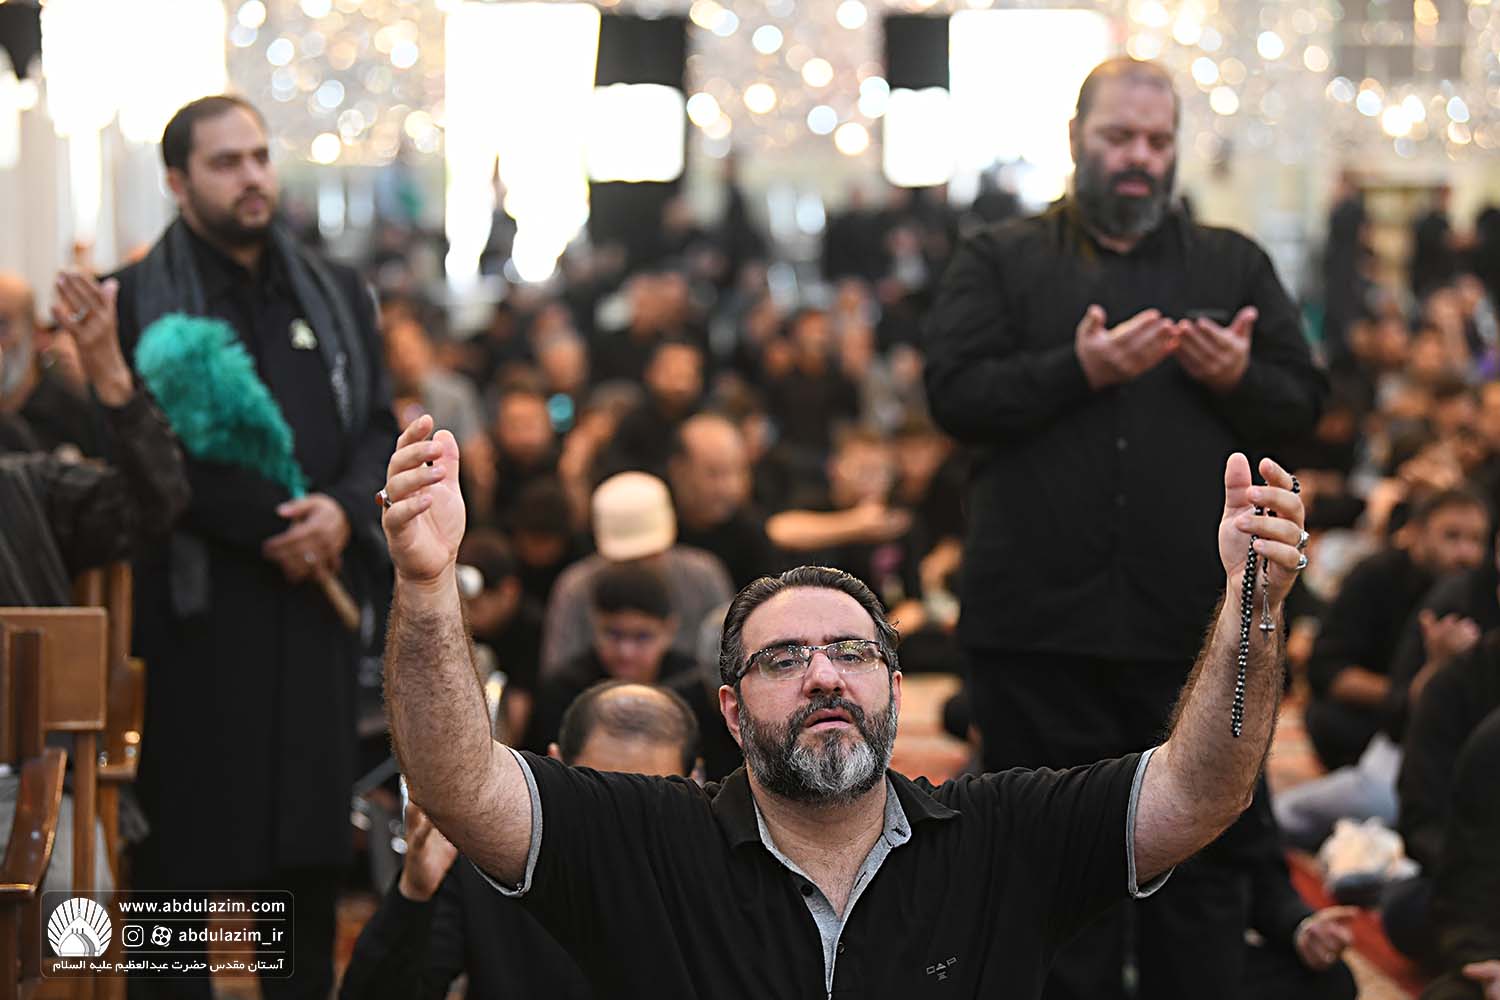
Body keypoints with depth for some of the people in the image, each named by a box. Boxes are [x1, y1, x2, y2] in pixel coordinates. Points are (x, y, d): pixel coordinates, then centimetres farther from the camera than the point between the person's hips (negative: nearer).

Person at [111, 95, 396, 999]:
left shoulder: (338, 295, 15)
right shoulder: (137, 301, -1)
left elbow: (380, 428, 10)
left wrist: (343, 510, -10)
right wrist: (268, 525, -15)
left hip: (315, 600, 4)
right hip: (193, 611, -4)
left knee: (310, 840, 5)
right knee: (184, 848, -3)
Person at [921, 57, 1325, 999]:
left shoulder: (1235, 266, 15)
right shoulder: (1001, 260, 8)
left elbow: (1304, 402, 9)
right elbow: (956, 395, -5)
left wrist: (1240, 377, -12)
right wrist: (1078, 368, -17)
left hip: (1196, 624, 2)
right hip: (1043, 619, -1)